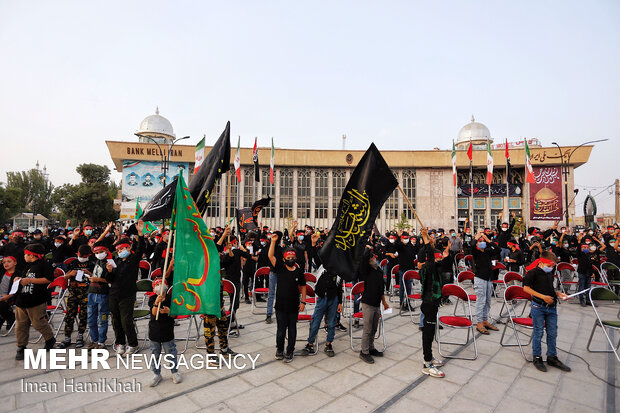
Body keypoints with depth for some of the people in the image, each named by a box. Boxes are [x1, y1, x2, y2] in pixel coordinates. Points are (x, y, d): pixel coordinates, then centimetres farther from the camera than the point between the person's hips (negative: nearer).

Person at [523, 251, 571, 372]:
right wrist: (542, 296, -19)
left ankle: (552, 357, 28)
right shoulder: (533, 272, -12)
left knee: (552, 333, 13)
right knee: (538, 333, 3)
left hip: (551, 307, 7)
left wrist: (558, 294, 5)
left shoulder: (550, 273, 11)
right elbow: (526, 288, -15)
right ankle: (537, 358, 16)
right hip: (538, 307, -7)